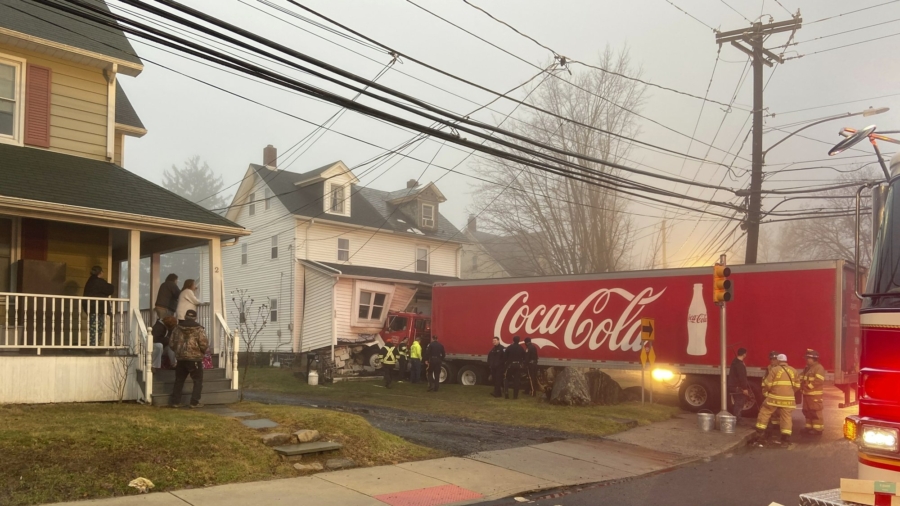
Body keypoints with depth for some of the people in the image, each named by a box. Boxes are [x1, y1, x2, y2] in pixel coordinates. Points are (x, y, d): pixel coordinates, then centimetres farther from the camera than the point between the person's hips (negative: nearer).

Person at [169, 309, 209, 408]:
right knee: (198, 381, 6)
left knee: (179, 380, 15)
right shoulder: (199, 329, -8)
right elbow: (204, 344, -14)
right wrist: (203, 352, 7)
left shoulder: (177, 328, 5)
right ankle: (194, 402, 0)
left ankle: (176, 402, 16)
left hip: (181, 358, 4)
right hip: (195, 359, -4)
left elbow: (172, 343, 7)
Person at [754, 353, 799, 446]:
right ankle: (786, 437, 6)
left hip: (775, 397, -3)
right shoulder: (793, 371, 8)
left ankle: (760, 432, 8)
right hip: (788, 399, 3)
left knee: (765, 412, 9)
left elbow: (767, 384, -6)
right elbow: (797, 386, 13)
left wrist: (765, 393, 12)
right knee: (786, 417, 9)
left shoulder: (774, 369, -5)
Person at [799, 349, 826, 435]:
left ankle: (818, 429, -3)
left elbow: (818, 381, -21)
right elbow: (801, 378, 20)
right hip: (807, 394, 9)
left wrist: (808, 386, -18)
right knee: (807, 412, 13)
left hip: (815, 394, -9)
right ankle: (809, 428, 21)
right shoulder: (807, 368, 18)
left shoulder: (819, 368, -10)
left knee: (816, 412, -7)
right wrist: (802, 386, 2)